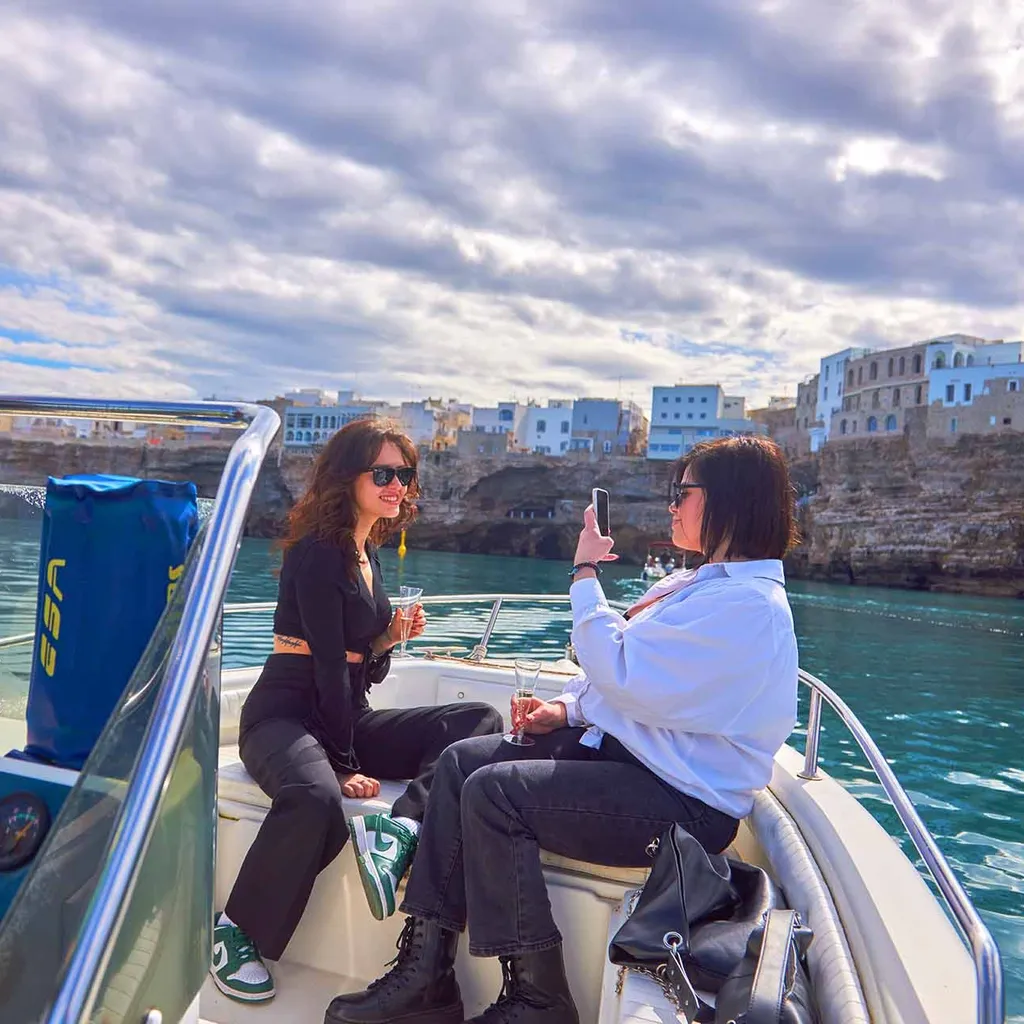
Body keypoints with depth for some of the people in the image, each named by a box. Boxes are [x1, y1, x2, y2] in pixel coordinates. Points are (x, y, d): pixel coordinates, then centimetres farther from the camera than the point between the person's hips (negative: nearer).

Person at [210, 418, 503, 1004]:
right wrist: (344, 764, -18)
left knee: (480, 719, -11)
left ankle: (399, 831, -28)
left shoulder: (369, 551, 13)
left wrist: (391, 637, -3)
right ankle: (236, 934, -14)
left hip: (347, 716, 8)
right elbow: (327, 665, -17)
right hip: (285, 714, -7)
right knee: (317, 800, -40)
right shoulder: (319, 552, -11)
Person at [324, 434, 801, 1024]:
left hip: (684, 801, -10)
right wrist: (566, 709, 3)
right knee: (462, 760, -3)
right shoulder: (705, 583, 15)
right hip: (623, 750, 10)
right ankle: (427, 971, 1)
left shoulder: (748, 603, -19)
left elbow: (620, 672, -23)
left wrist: (585, 574, -12)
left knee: (493, 792, -22)